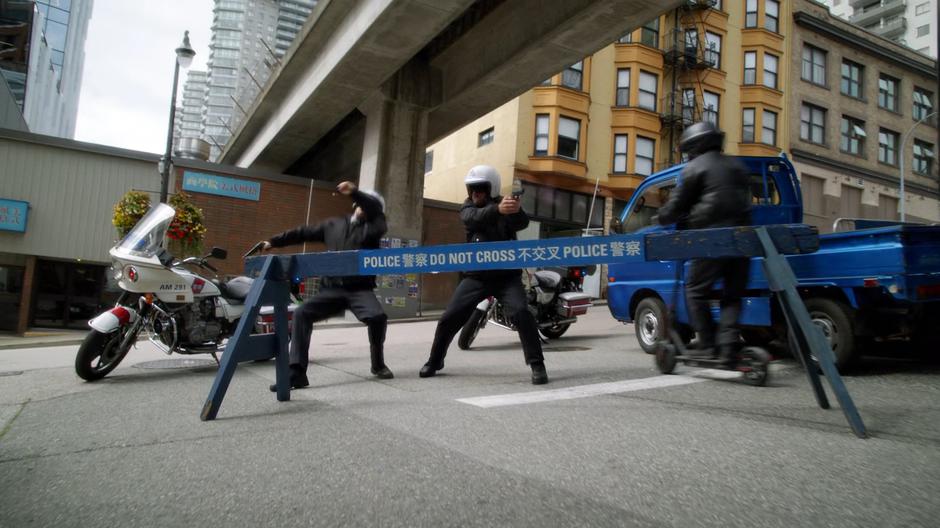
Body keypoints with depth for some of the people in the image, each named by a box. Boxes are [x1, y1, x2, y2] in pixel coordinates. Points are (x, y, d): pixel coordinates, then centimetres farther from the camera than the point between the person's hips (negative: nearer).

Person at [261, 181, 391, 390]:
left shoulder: (372, 226, 8)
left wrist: (354, 191, -29)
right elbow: (304, 233, 23)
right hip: (331, 289, 3)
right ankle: (297, 373, -14)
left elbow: (375, 213, -15)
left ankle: (378, 364, 0)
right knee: (302, 314, -15)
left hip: (360, 289, -3)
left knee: (378, 316, -27)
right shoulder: (333, 224, 19)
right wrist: (273, 242, 24)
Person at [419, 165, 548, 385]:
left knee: (520, 313, -23)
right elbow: (475, 218, -24)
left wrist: (516, 211, -47)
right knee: (449, 317, 1)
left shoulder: (504, 203, -2)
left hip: (506, 274, -2)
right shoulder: (467, 208, 2)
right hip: (476, 275, 2)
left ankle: (537, 364, -13)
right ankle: (434, 361, 22)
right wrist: (498, 210, -45)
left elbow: (522, 223, -22)